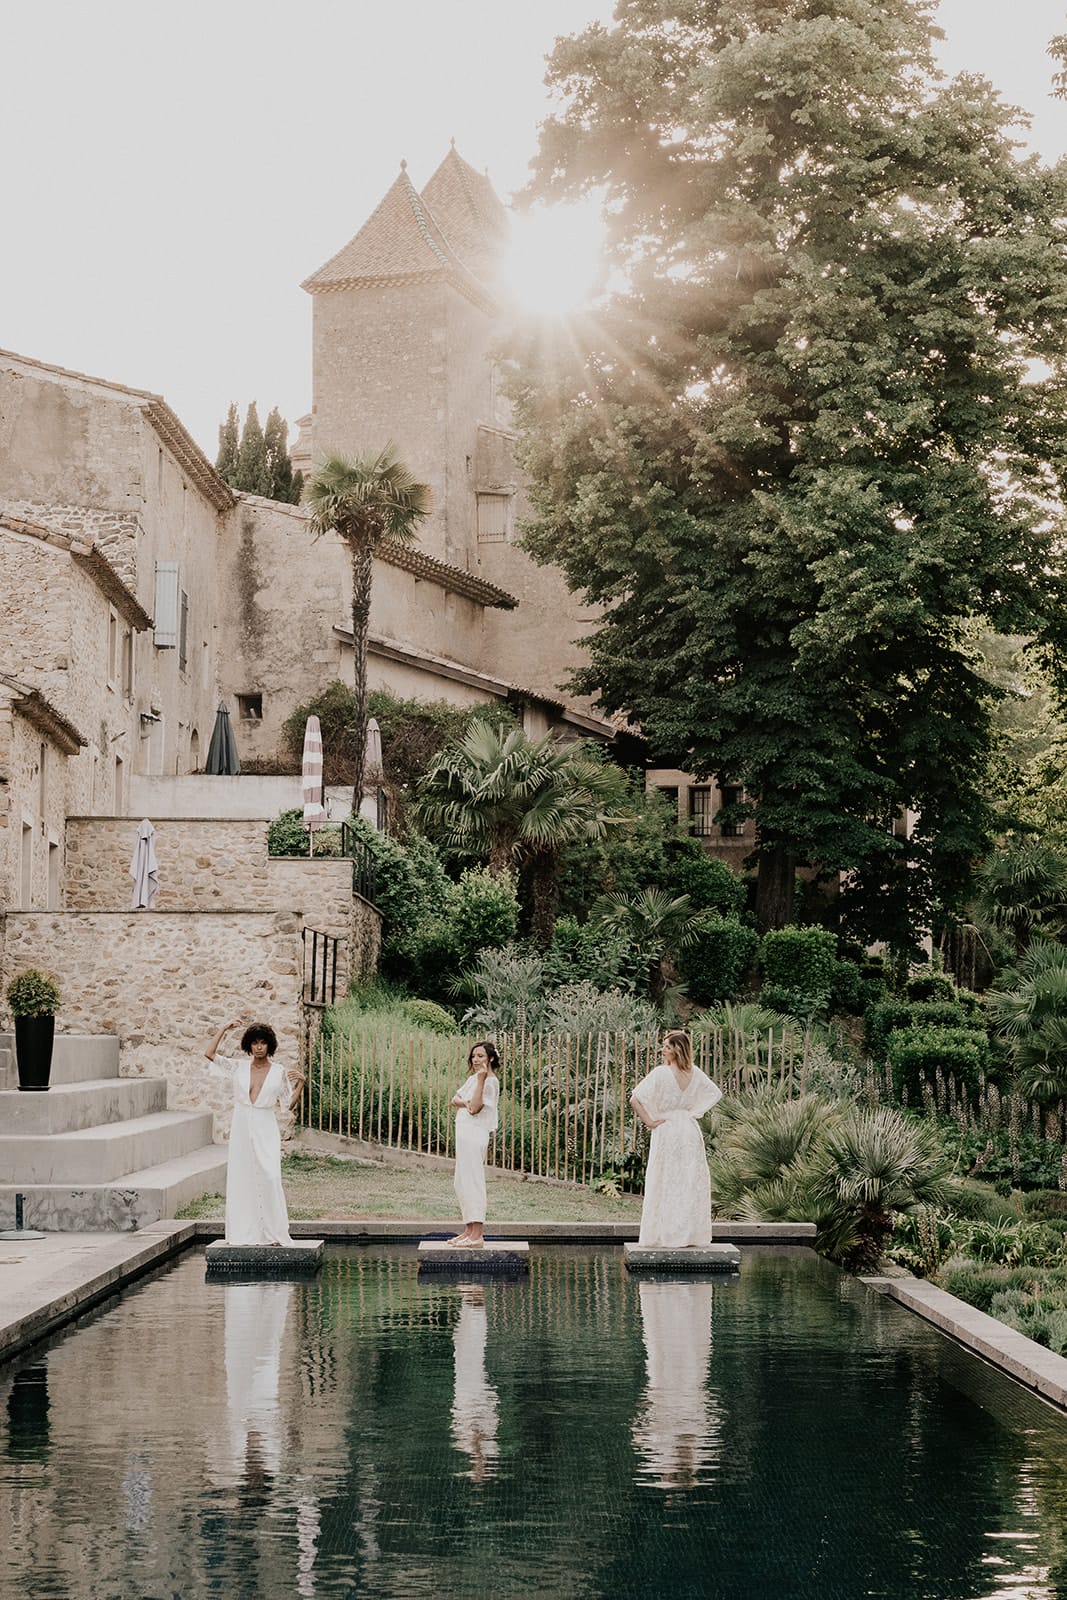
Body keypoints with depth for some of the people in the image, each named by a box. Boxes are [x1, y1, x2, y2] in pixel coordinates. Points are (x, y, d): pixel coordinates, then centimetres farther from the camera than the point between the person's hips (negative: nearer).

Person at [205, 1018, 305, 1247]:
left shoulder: (278, 1072, 3)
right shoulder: (237, 1067, 6)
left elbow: (289, 1105, 6)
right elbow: (209, 1054, -4)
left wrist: (300, 1084, -7)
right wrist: (224, 1029, -3)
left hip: (265, 1130, -2)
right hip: (241, 1128, 2)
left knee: (269, 1177, -13)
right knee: (240, 1179, 2)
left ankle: (274, 1233, -10)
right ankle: (244, 1232, 8)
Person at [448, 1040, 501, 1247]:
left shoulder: (490, 1082, -10)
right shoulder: (472, 1078, 18)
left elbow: (475, 1108, -18)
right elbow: (455, 1099, 14)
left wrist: (481, 1080, -24)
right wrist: (463, 1102, -9)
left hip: (475, 1134, -10)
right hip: (464, 1133, 10)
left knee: (472, 1181, -12)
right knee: (462, 1183, 13)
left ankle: (477, 1235, -14)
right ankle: (469, 1231, 20)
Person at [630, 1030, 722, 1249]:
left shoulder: (661, 1073, -14)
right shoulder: (695, 1074, 1)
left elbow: (635, 1099, -20)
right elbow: (716, 1093, 15)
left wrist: (649, 1121, -10)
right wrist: (696, 1112, 11)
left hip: (667, 1130, -4)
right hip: (690, 1132, 4)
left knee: (667, 1185, 2)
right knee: (692, 1183, 9)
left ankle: (668, 1236, 1)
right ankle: (691, 1235, 11)